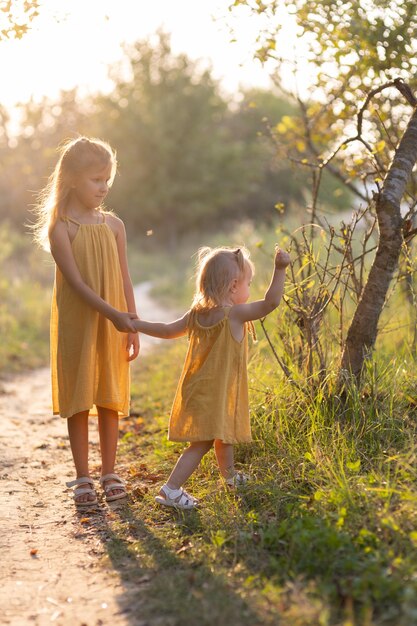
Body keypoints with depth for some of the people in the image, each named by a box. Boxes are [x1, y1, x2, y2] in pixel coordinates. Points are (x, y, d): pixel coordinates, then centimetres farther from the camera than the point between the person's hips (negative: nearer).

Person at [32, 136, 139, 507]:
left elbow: (124, 279, 7)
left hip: (114, 326, 3)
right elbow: (76, 282, -15)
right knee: (78, 400, 3)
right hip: (76, 324, -3)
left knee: (110, 399, 8)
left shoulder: (114, 225, 6)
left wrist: (133, 327, 5)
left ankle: (109, 473, 20)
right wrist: (112, 314, -22)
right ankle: (83, 478, 14)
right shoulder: (60, 228, -7)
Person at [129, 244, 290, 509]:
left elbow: (168, 330, 11)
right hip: (215, 391, -9)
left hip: (197, 388, 9)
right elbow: (271, 302, -19)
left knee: (223, 434, 27)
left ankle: (230, 475, 47)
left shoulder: (196, 313, 3)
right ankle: (171, 489, -10)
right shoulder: (234, 314, -18)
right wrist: (280, 269, -16)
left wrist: (136, 324, 23)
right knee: (203, 442, -6)